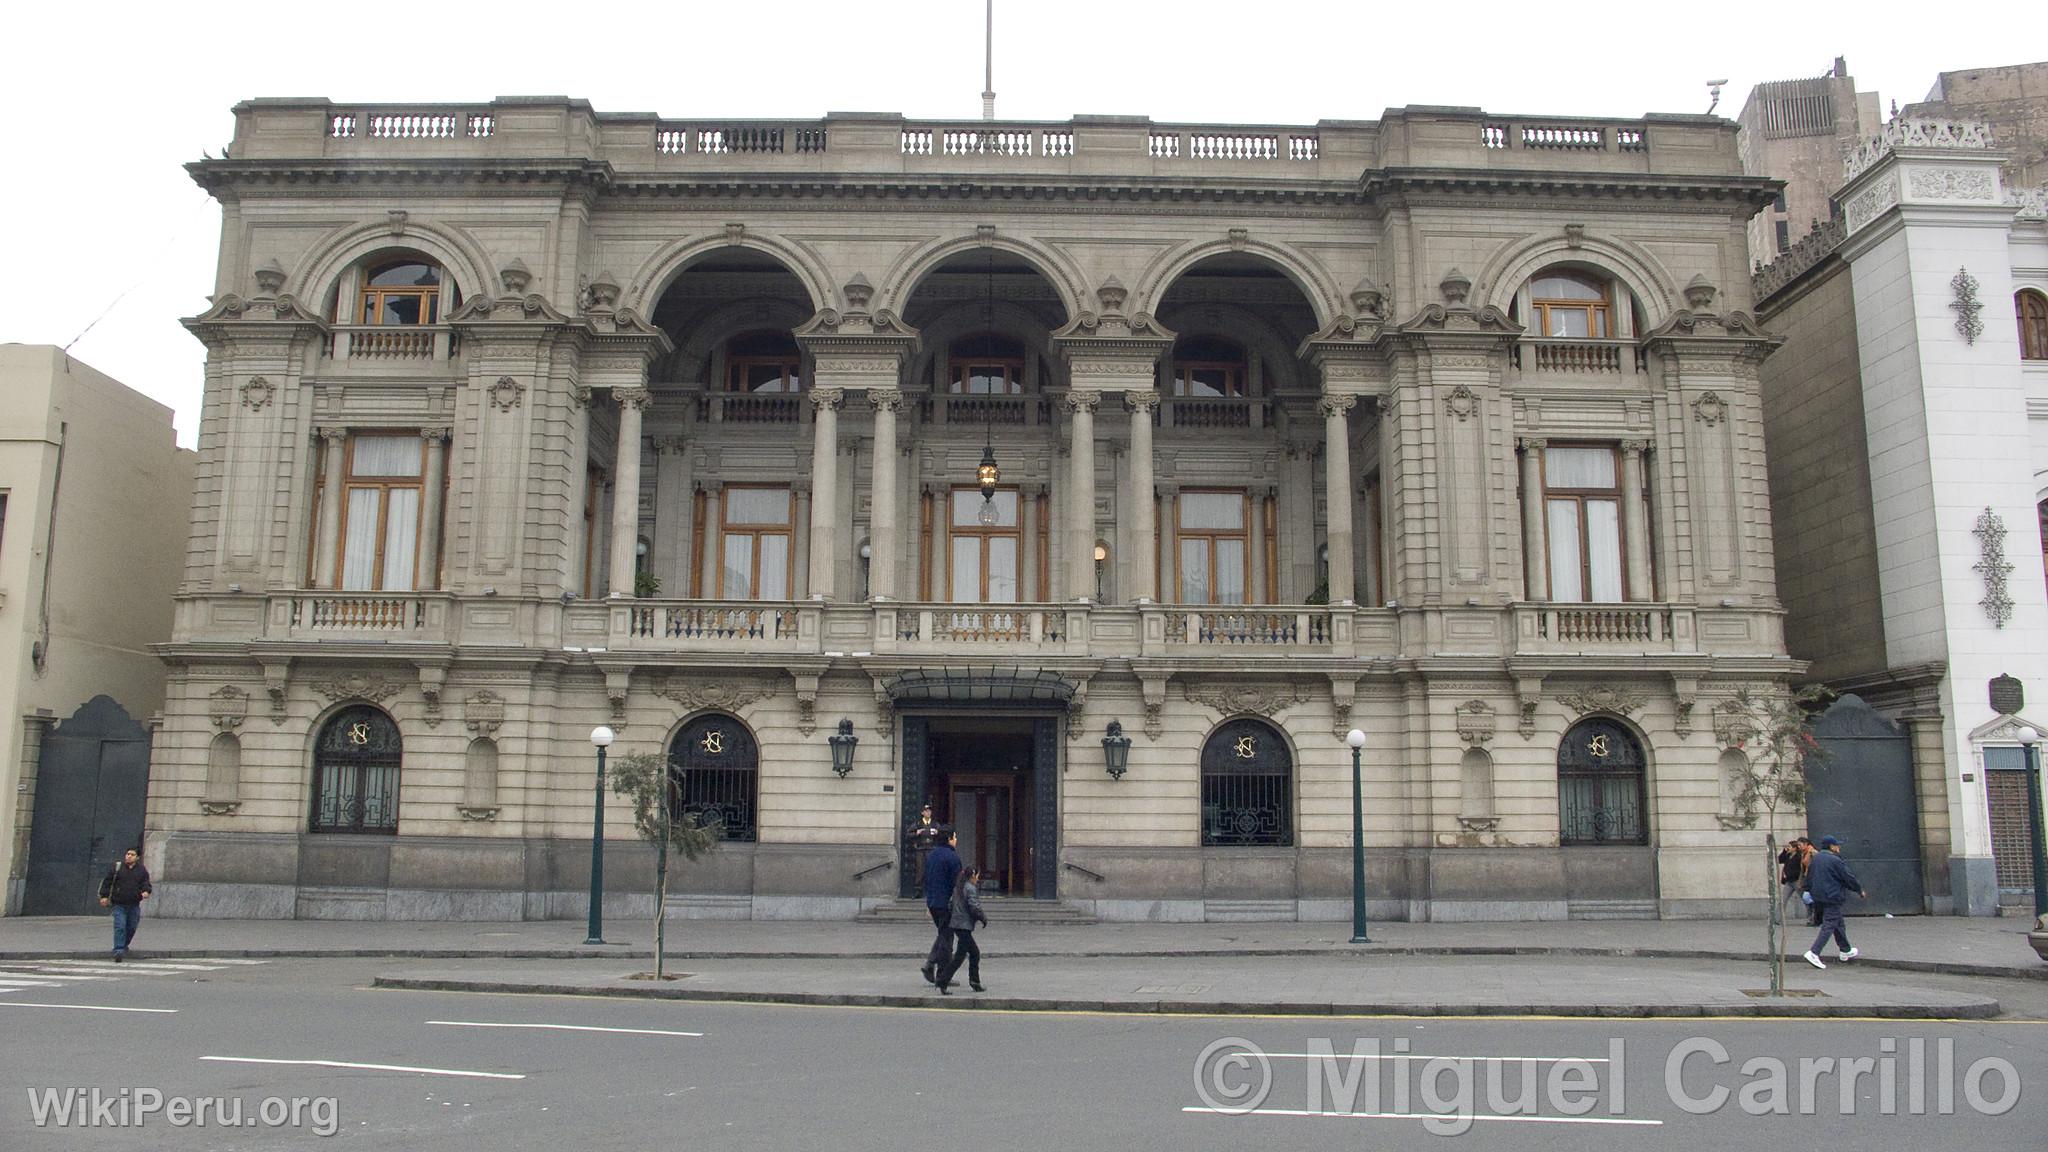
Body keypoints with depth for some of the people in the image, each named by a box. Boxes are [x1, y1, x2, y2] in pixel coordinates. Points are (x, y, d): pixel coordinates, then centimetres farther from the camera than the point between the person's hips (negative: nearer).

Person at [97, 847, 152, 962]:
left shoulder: (142, 870, 6)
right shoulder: (117, 867, 3)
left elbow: (146, 884, 4)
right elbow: (107, 882, 6)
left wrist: (146, 891, -18)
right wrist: (104, 896, -4)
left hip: (134, 905, 2)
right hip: (119, 905, -2)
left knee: (131, 928, 12)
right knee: (120, 928, -12)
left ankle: (124, 945, 36)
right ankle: (118, 951, -13)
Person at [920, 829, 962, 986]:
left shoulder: (932, 854, 11)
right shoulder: (952, 857, -14)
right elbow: (956, 883, -15)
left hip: (932, 902, 8)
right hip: (946, 902, -8)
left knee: (943, 935, 20)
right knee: (946, 937, 0)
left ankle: (930, 964, 4)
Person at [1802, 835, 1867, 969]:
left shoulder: (1815, 858, 10)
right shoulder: (1835, 860, -15)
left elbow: (1808, 876, 16)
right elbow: (1849, 877, -8)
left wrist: (1808, 890, 24)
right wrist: (1860, 891, 6)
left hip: (1818, 897, 9)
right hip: (1832, 898, -9)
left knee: (1838, 923, 22)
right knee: (1829, 926, -8)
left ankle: (1846, 951, 34)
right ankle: (1813, 953, -18)